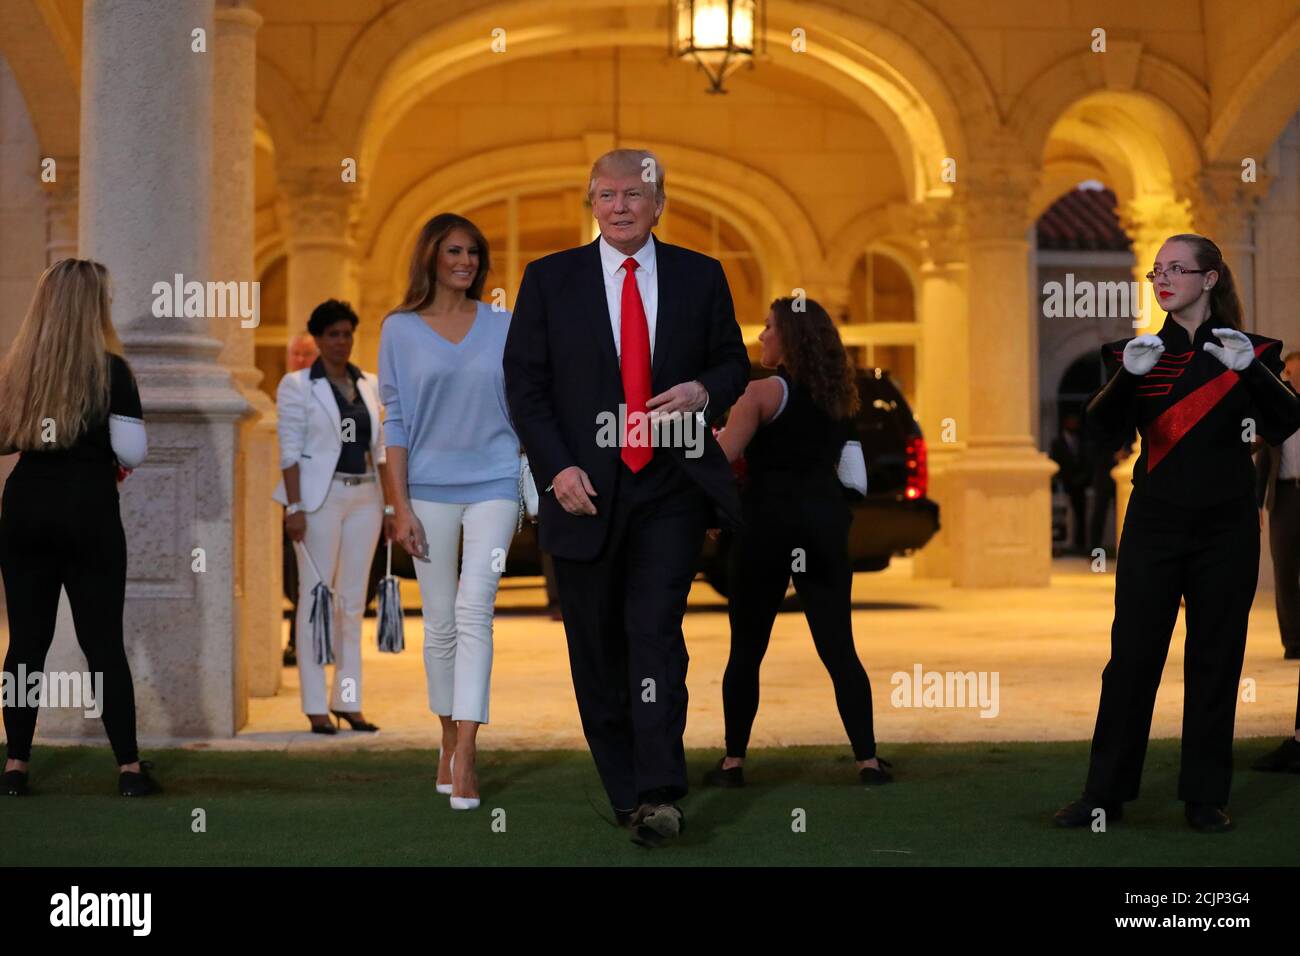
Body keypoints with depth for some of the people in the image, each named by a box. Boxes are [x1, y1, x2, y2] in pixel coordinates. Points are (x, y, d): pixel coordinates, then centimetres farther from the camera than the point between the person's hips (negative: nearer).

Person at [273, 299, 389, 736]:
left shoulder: (369, 385, 14)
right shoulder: (297, 386, 0)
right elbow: (290, 450, -6)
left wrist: (391, 503, 10)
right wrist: (294, 507, -14)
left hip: (364, 498, 5)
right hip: (320, 498, -5)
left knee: (353, 601, 7)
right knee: (316, 598, -3)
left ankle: (348, 701, 12)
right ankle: (315, 706, -1)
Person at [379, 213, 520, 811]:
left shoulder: (502, 325, 7)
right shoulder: (400, 329, 3)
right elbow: (395, 420, 2)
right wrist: (400, 506, -4)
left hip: (493, 483, 0)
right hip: (429, 487, 0)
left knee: (474, 611, -13)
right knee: (440, 622, 5)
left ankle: (466, 754, -16)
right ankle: (448, 745, 19)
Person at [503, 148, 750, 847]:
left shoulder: (700, 277, 7)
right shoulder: (549, 279, 4)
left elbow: (735, 364, 14)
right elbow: (524, 383, 3)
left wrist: (705, 390, -10)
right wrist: (557, 467, -9)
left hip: (671, 488, -1)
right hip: (584, 490, 1)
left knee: (656, 631, -12)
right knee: (597, 649, 7)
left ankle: (658, 795, -14)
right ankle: (621, 790, 20)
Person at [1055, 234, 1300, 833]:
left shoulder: (1247, 351, 4)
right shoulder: (1140, 351, 6)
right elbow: (1101, 426, -7)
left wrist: (1250, 369, -25)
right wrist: (1129, 374, -26)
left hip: (1226, 528, 0)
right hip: (1154, 524, 1)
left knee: (1215, 659, 4)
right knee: (1131, 654, 0)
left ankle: (1205, 796, 13)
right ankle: (1105, 793, 7)